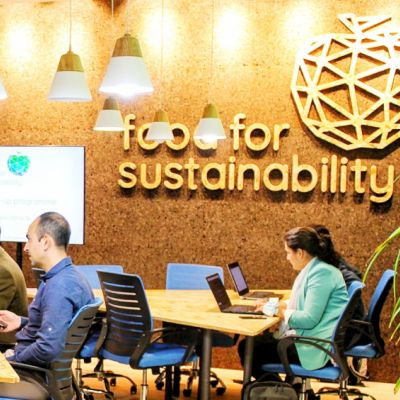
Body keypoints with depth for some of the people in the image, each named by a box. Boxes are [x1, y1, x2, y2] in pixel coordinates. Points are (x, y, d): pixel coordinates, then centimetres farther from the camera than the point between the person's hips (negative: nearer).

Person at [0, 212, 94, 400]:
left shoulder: (58, 287, -25)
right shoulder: (70, 275, 6)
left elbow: (49, 349, -31)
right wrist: (22, 322, 12)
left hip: (37, 378, -10)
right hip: (45, 371, 10)